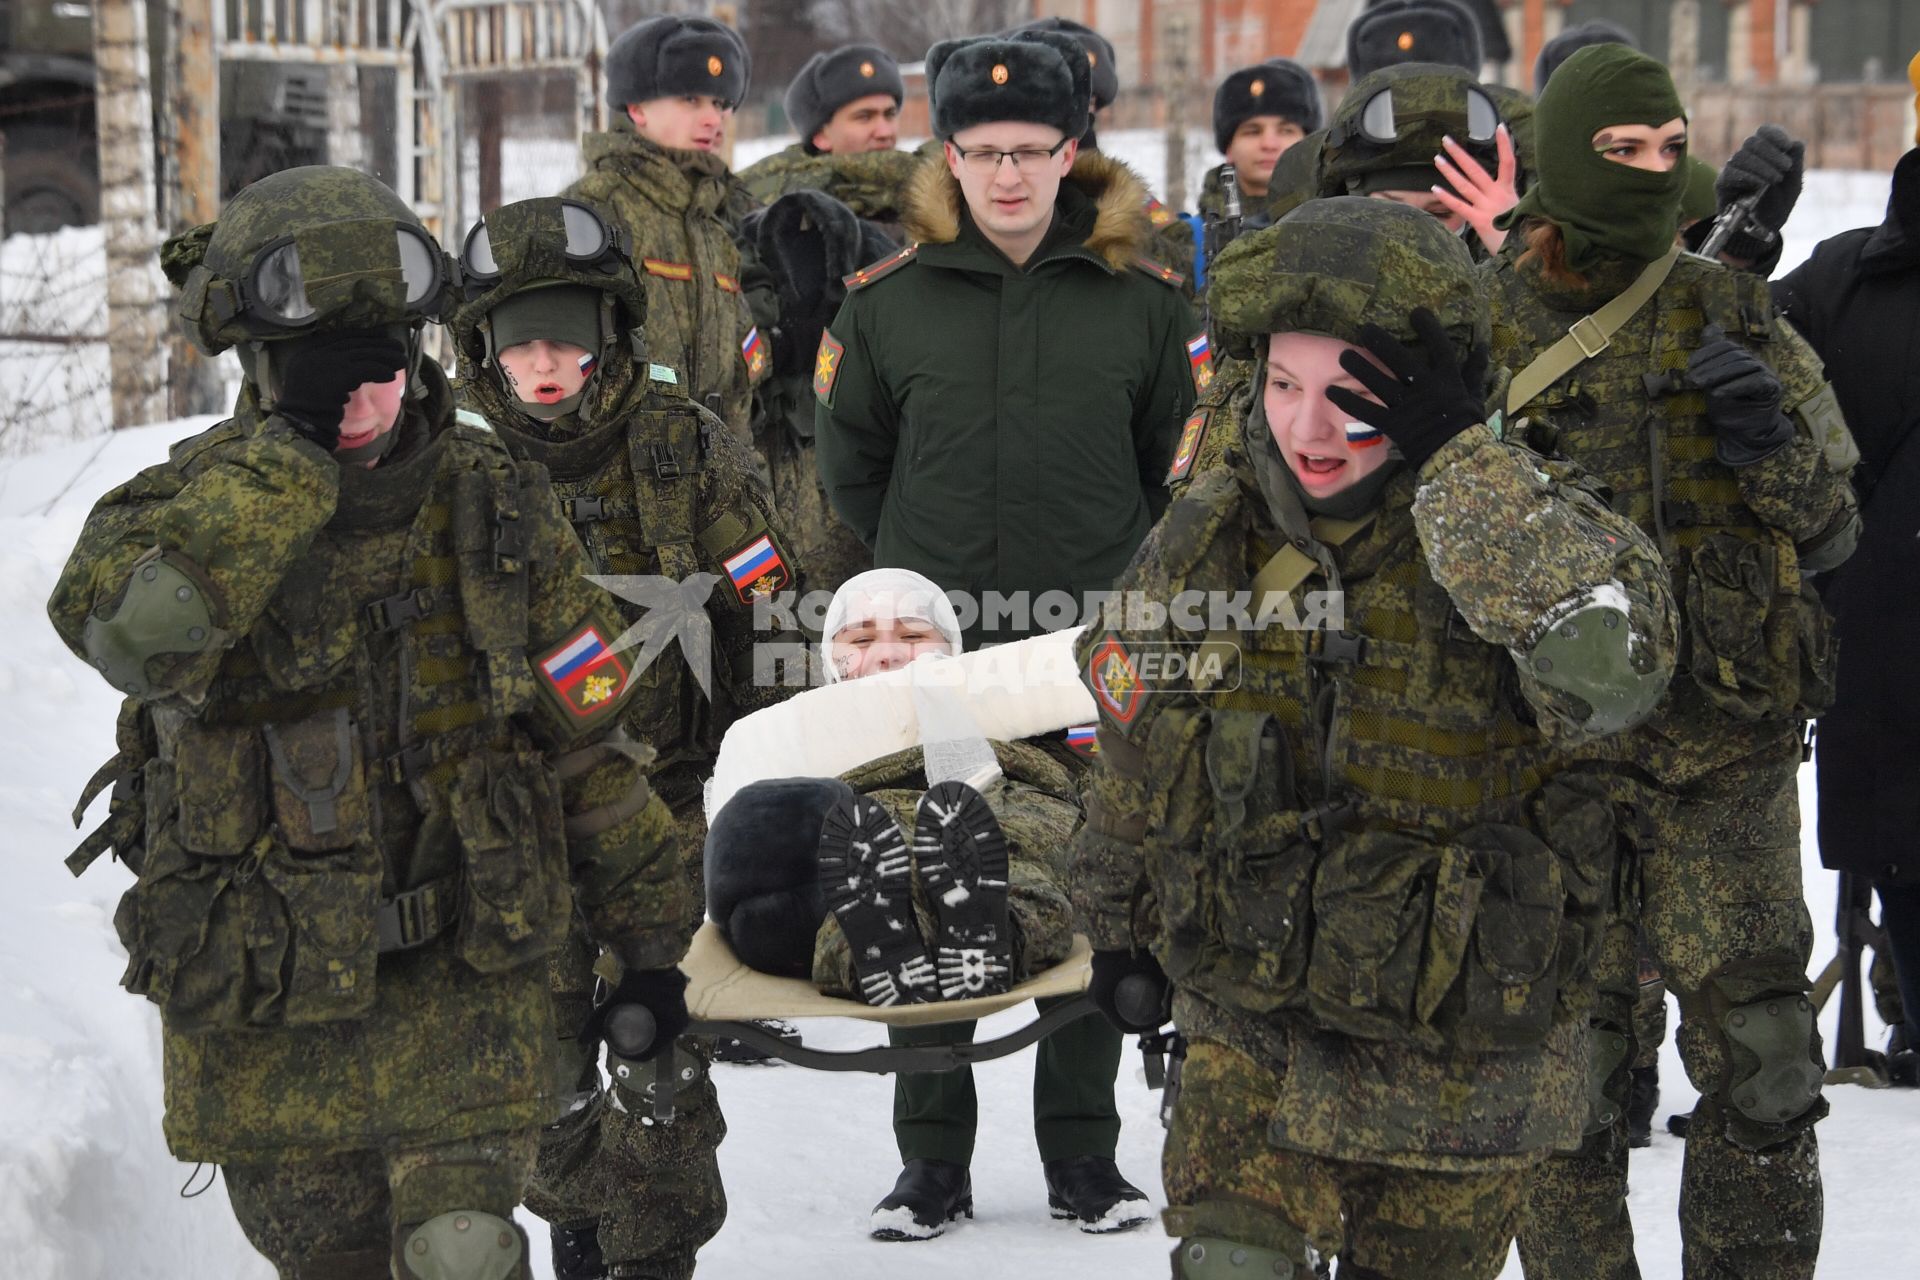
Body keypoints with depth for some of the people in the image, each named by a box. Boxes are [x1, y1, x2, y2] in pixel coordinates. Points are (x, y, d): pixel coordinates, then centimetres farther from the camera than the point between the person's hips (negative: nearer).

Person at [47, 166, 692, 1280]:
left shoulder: (495, 503, -2)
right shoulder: (186, 508, -9)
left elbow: (589, 736, 7)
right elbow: (132, 625, -35)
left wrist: (651, 939, 9)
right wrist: (293, 449, -29)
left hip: (467, 982, 0)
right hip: (258, 1006, 0)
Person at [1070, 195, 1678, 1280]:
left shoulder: (1531, 542, -17)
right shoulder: (1208, 538, -4)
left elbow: (1612, 662, -42)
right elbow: (1133, 757, 13)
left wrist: (1457, 460, -37)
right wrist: (1117, 924, 23)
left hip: (1462, 1063, -2)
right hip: (1249, 1035, 2)